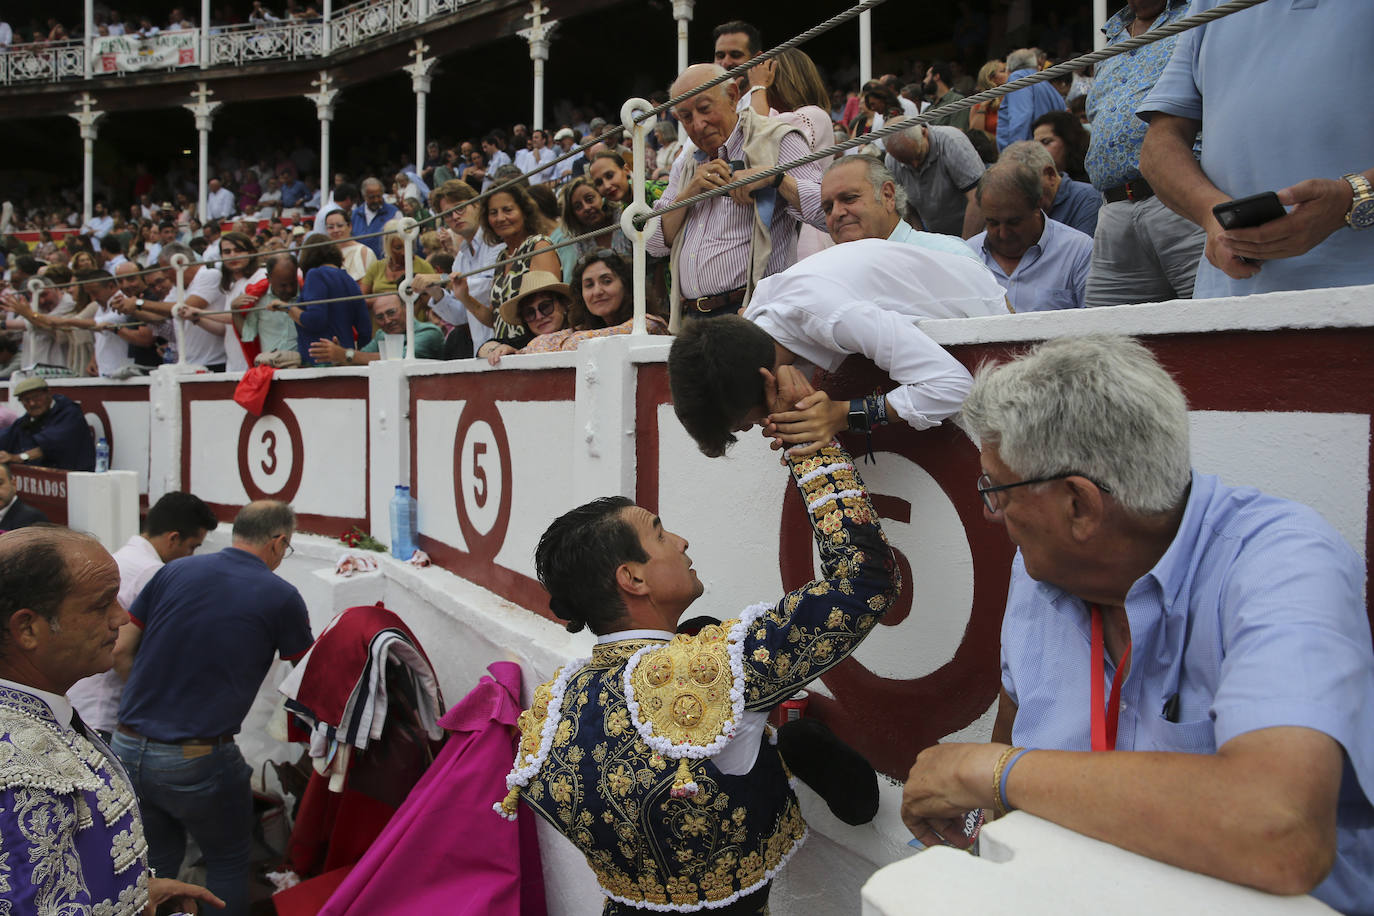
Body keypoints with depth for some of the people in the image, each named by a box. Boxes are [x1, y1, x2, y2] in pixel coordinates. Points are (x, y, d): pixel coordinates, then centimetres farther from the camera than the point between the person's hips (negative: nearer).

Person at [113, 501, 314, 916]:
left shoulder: (174, 571, 3)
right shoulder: (280, 596, -8)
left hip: (126, 748, 5)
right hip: (197, 760, -4)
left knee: (157, 859, 24)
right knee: (229, 862, 19)